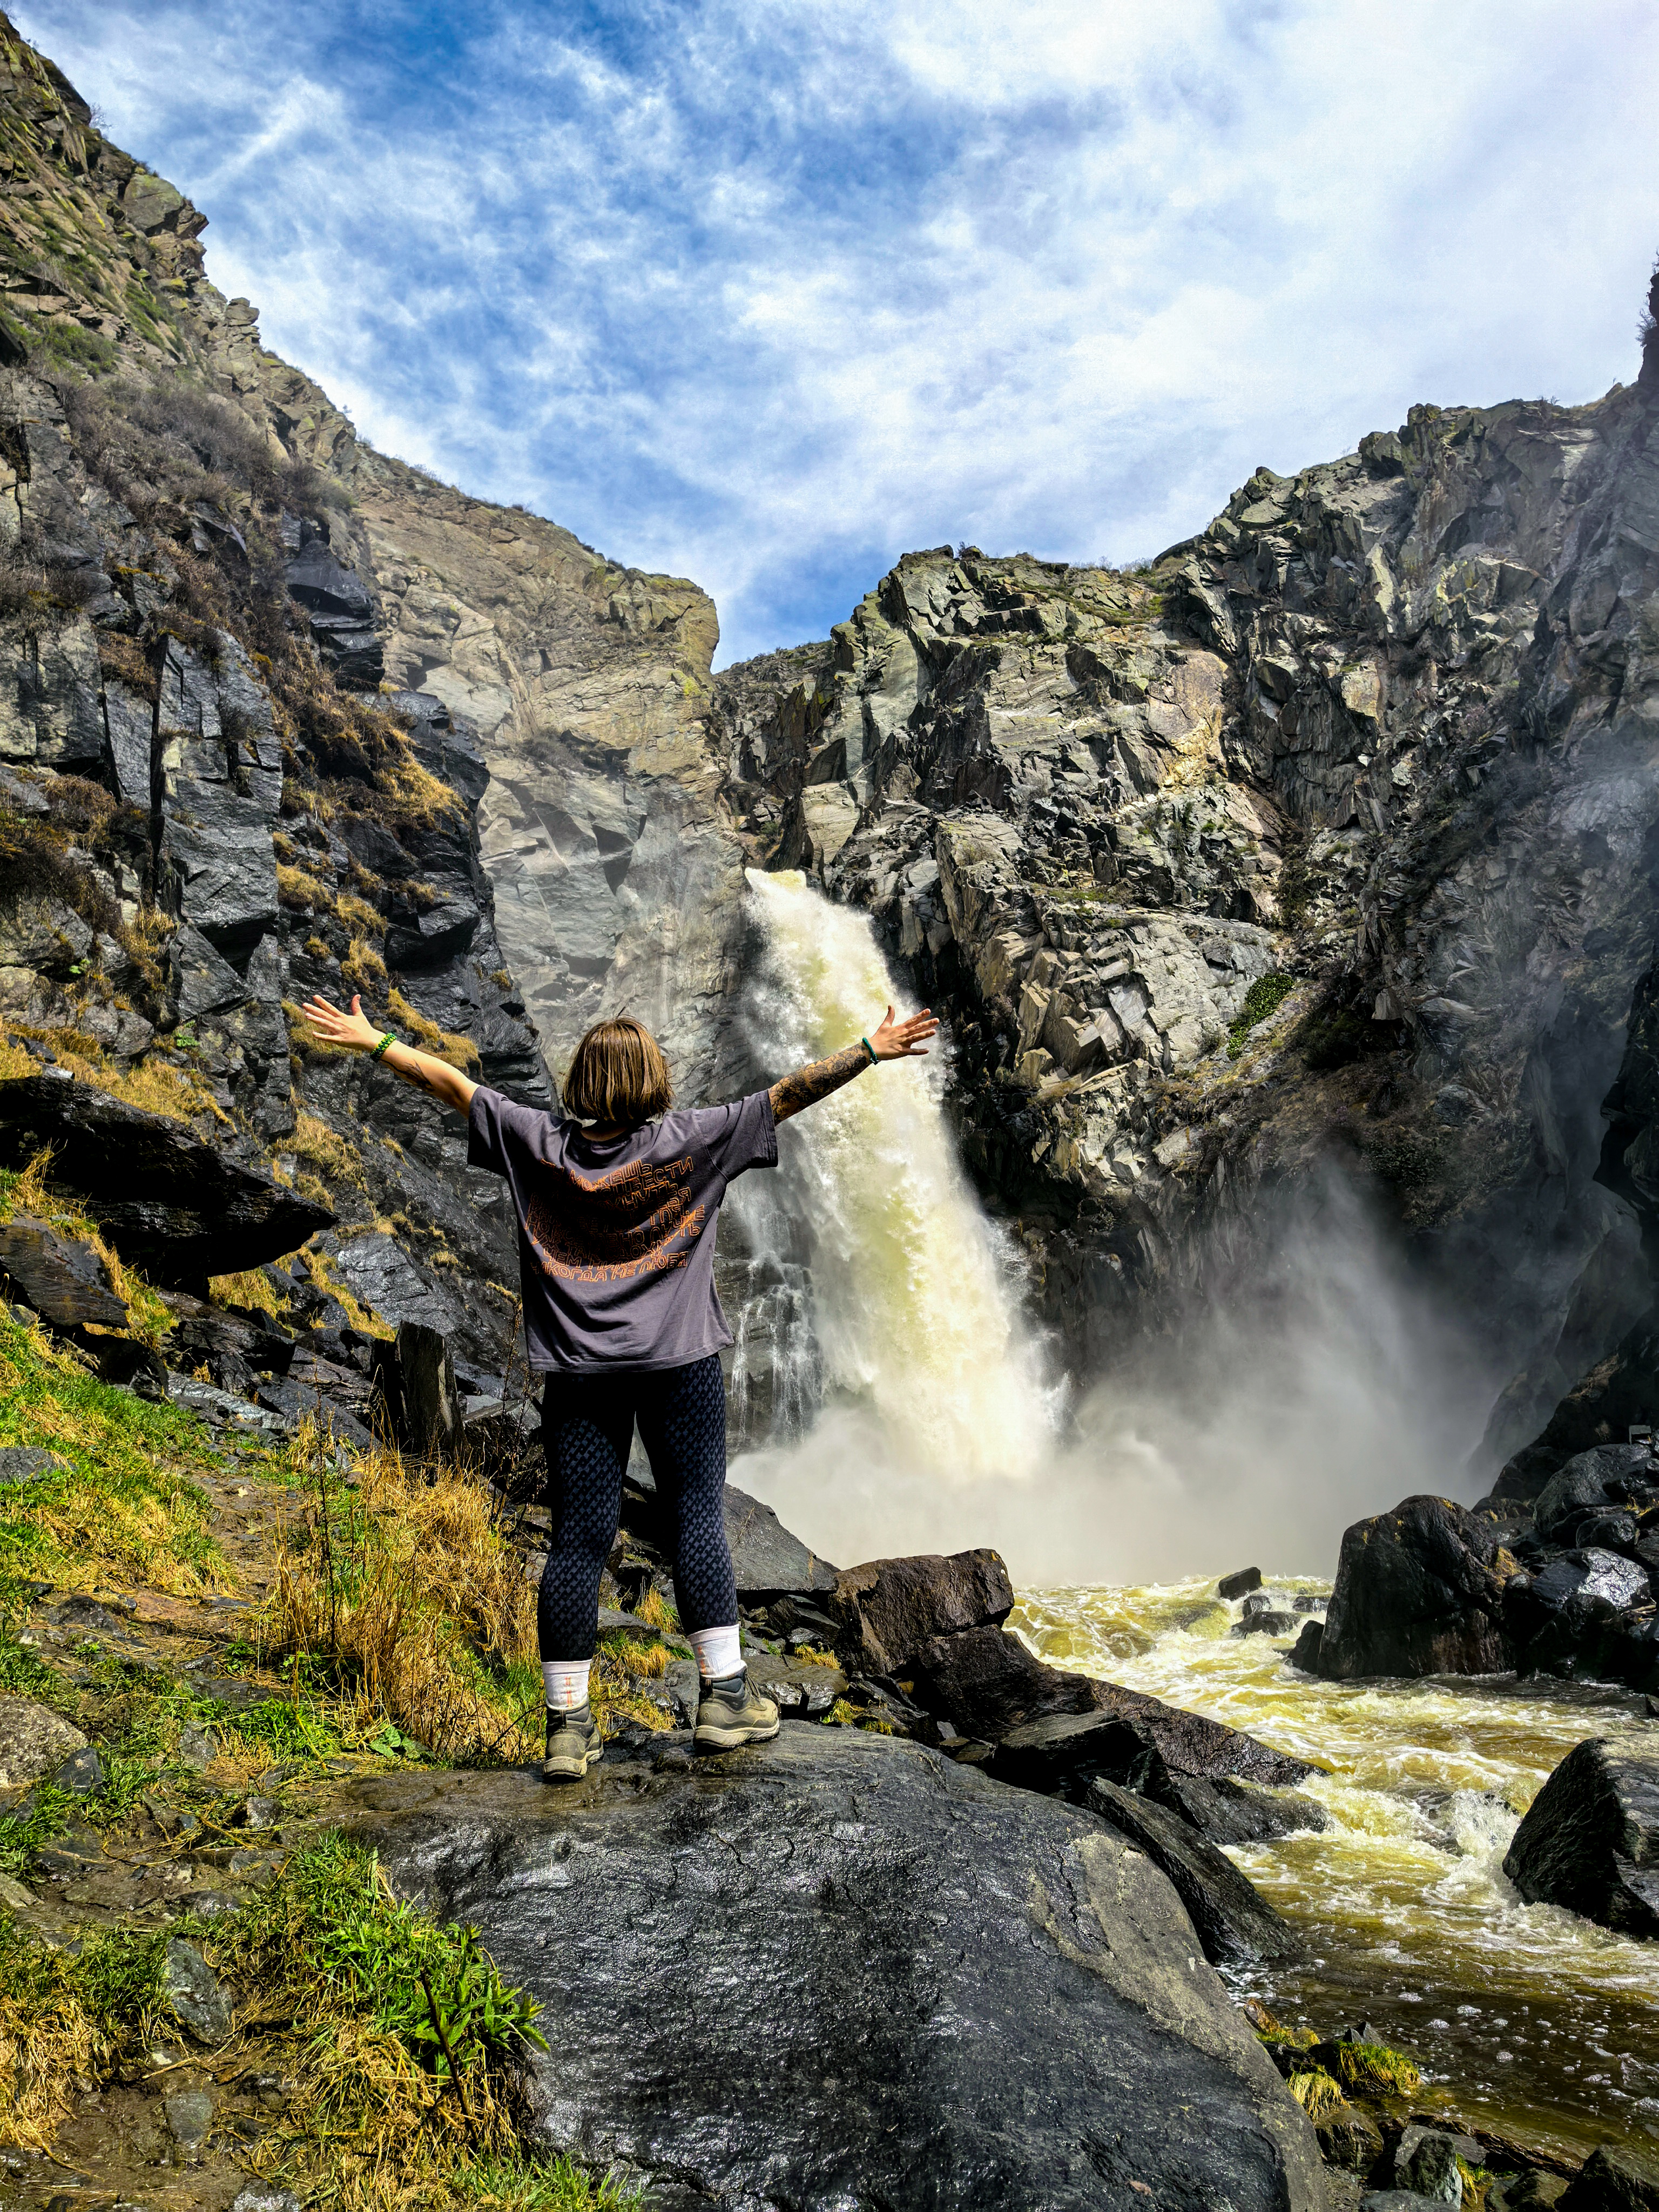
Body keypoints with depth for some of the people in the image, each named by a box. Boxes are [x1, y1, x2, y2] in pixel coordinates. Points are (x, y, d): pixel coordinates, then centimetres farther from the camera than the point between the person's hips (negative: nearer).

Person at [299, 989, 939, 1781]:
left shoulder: (540, 1145, 0)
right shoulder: (690, 1140, -6)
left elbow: (450, 1083, 7)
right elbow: (788, 1094, -5)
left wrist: (372, 1041, 18)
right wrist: (871, 1050, 2)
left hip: (579, 1374, 2)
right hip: (679, 1365, -2)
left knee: (577, 1542, 4)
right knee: (696, 1519, 6)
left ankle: (567, 1725, 10)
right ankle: (724, 1697, 12)